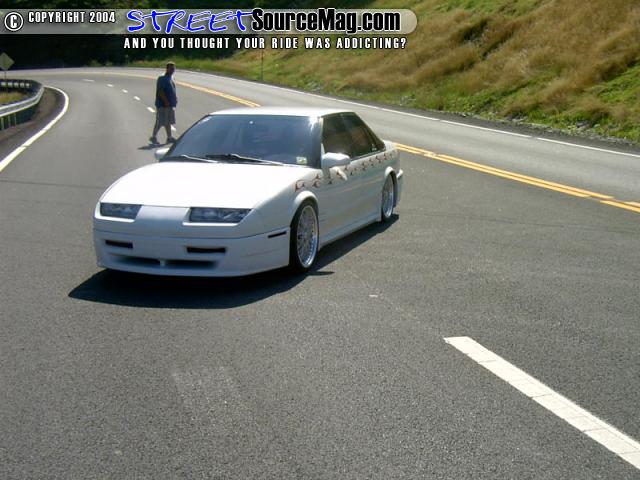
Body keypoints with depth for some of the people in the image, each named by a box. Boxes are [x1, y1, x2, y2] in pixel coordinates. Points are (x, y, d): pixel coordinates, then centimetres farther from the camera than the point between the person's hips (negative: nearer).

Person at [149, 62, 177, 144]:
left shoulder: (171, 78, 15)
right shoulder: (162, 78, -13)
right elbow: (160, 91, -20)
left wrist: (175, 98, 10)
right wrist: (166, 101, -24)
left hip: (170, 104, 9)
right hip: (162, 105, -9)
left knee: (168, 122, 12)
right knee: (160, 122, -4)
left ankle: (169, 138, 17)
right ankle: (153, 137, 6)